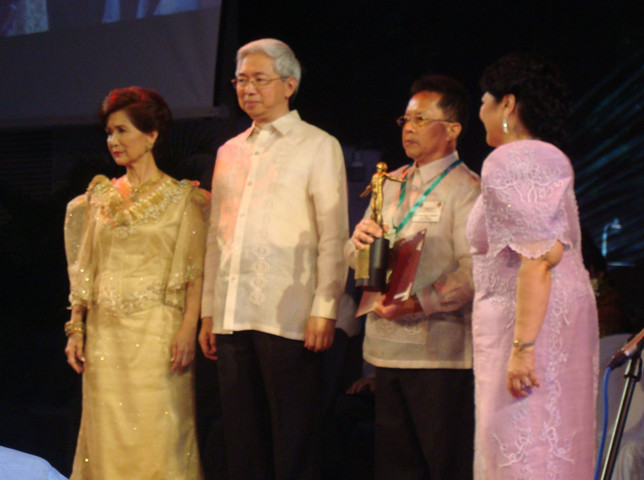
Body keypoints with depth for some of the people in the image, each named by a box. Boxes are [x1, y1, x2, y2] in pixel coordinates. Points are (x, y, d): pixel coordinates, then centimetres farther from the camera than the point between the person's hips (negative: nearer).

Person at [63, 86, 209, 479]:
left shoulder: (182, 198, 1)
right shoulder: (101, 198, 12)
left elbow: (195, 273, -4)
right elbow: (85, 270, 13)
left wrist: (189, 329, -16)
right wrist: (76, 329, 5)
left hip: (156, 331, -4)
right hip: (105, 332, 4)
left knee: (157, 438, -6)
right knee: (108, 435, 4)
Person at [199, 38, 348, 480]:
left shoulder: (318, 146, 3)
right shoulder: (229, 152, 19)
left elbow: (333, 236, -3)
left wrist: (325, 310, -12)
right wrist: (209, 311, 14)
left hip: (289, 319, -5)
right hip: (232, 319, 5)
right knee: (243, 444, 7)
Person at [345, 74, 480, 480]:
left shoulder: (465, 188, -5)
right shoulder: (392, 184, 19)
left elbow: (472, 272, -15)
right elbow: (358, 259, 19)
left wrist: (418, 304, -26)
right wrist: (360, 241, -4)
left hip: (439, 354, -7)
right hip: (388, 349, 7)